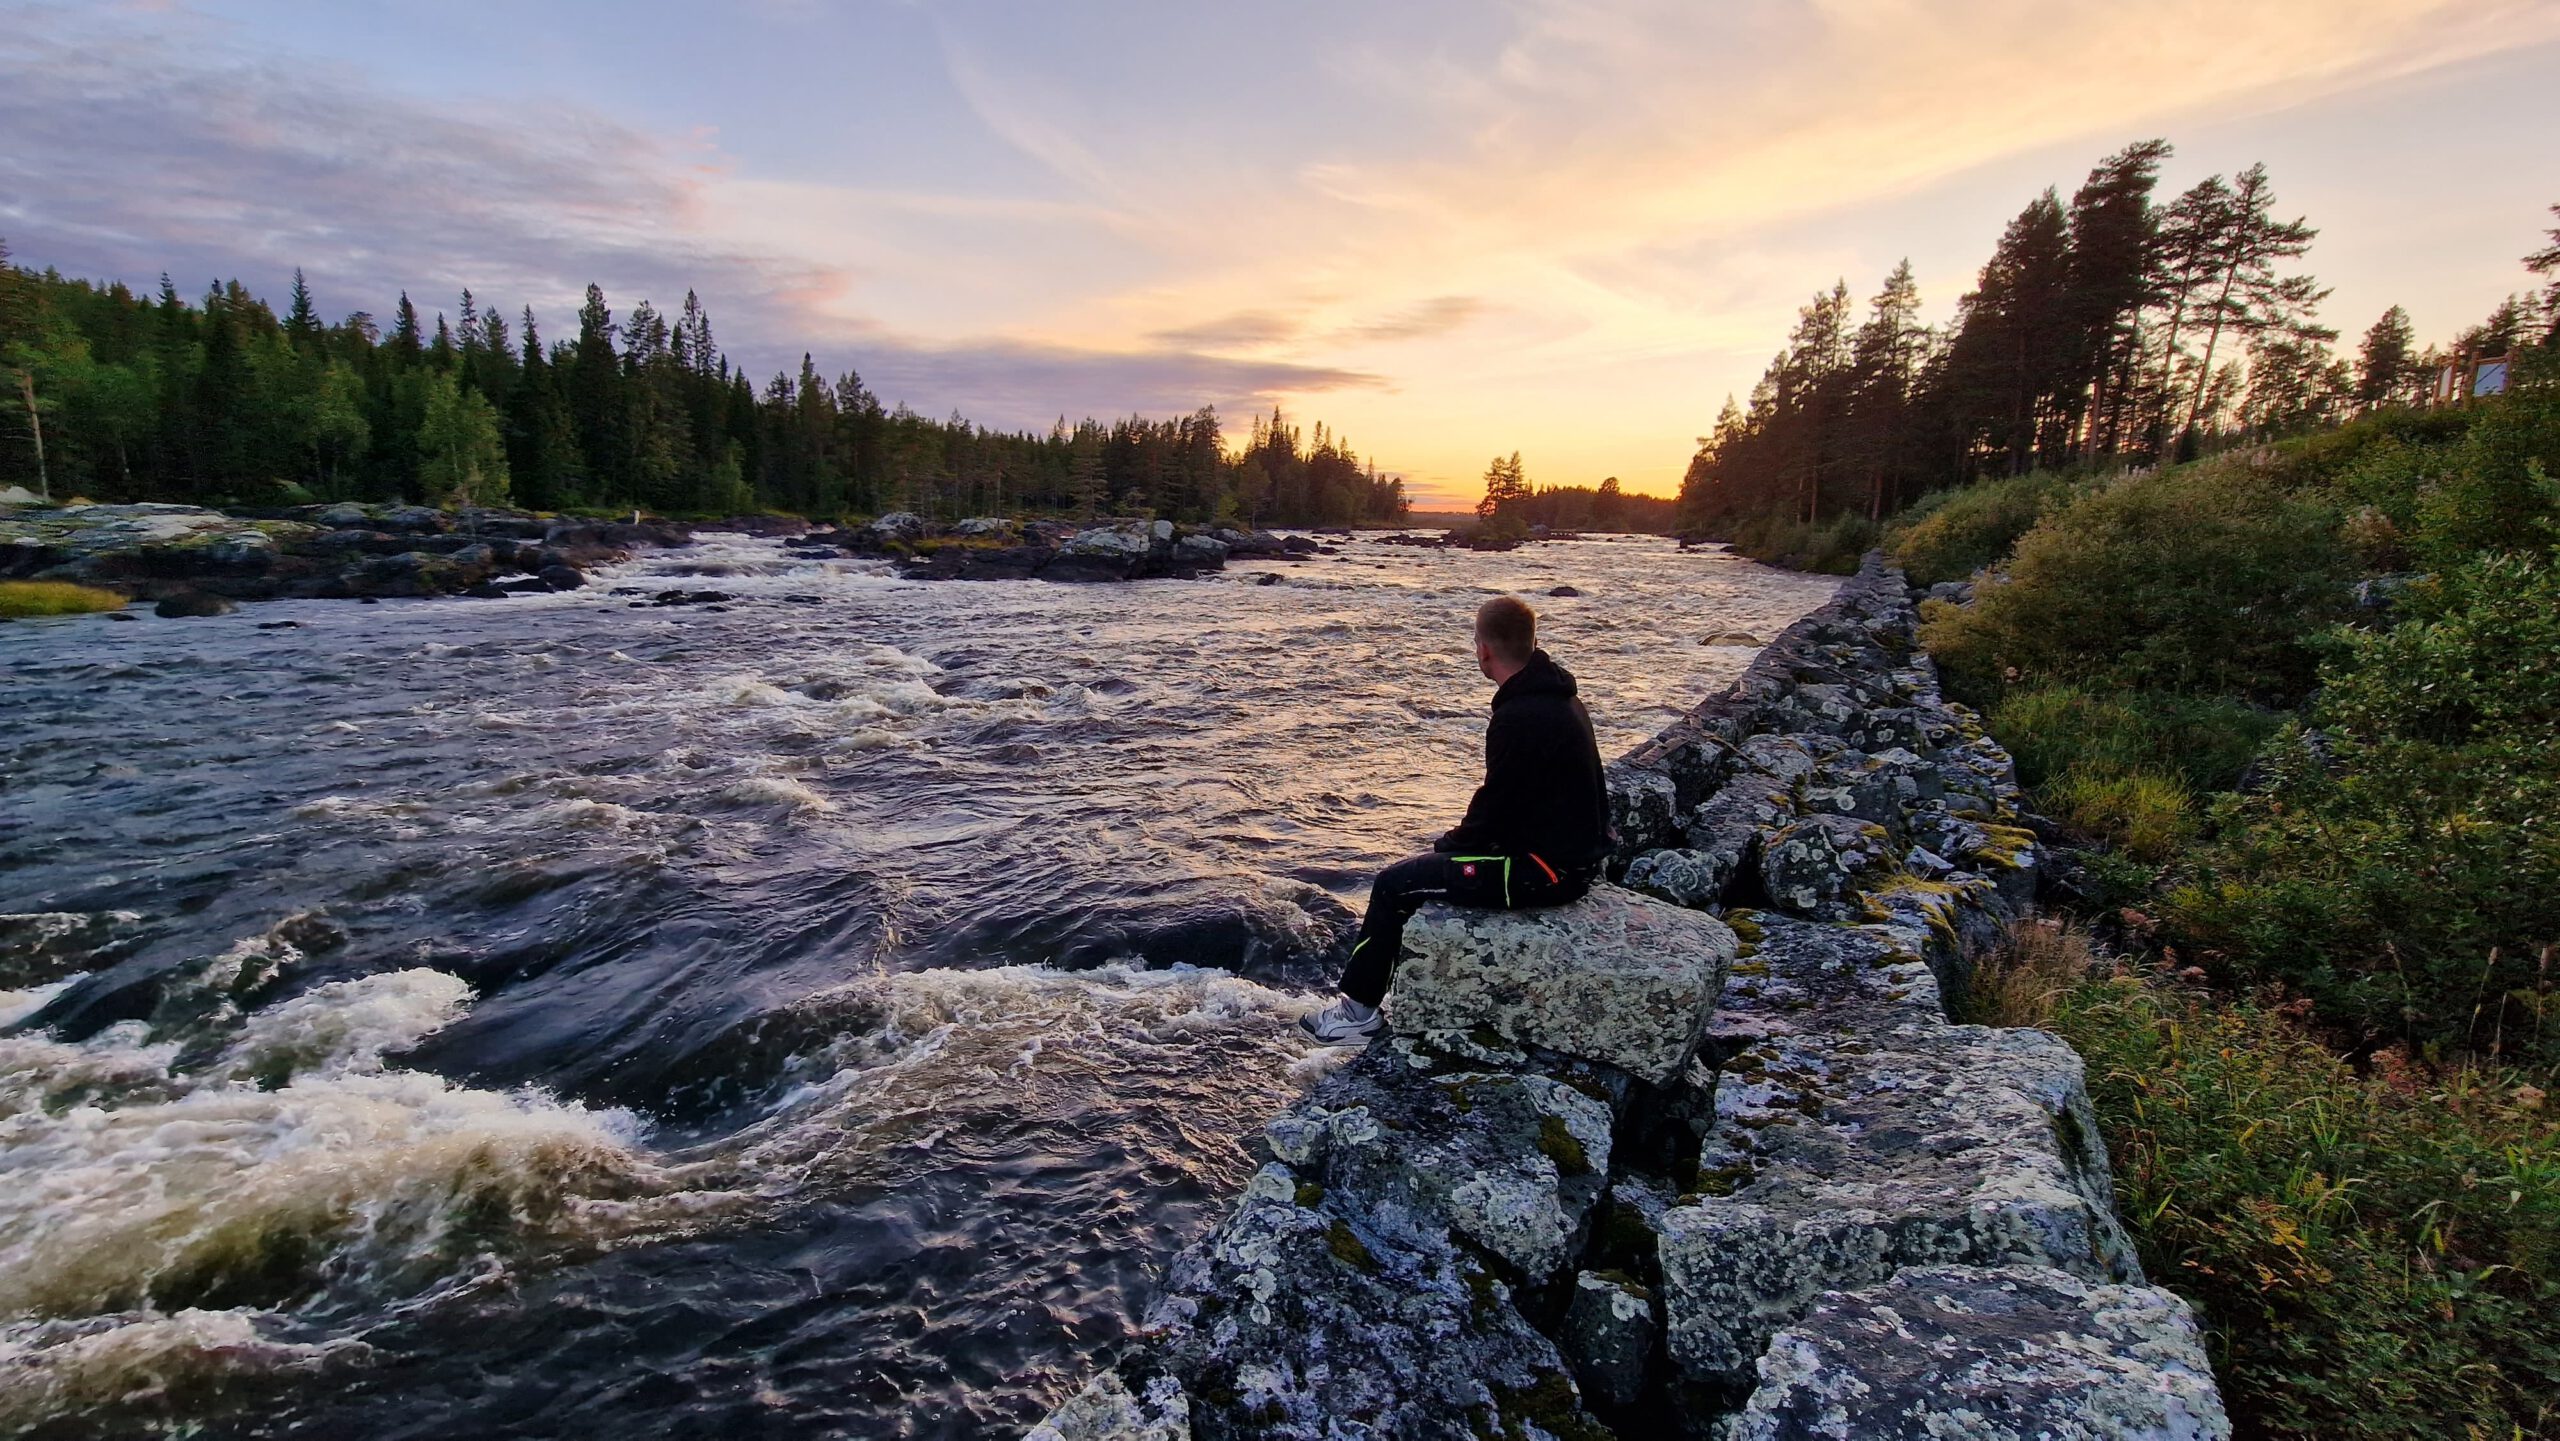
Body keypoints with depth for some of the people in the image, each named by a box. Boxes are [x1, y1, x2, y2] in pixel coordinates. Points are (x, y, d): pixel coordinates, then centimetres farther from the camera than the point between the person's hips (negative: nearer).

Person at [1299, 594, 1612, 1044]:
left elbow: (1495, 810, -21)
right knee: (1434, 863, 25)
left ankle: (1358, 1010, 12)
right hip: (1575, 855, 10)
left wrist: (1450, 844, -1)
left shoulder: (1518, 718, -25)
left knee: (1393, 884, -2)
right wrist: (1456, 841, 12)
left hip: (1543, 869, -10)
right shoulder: (1561, 699, 7)